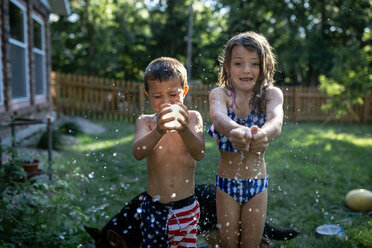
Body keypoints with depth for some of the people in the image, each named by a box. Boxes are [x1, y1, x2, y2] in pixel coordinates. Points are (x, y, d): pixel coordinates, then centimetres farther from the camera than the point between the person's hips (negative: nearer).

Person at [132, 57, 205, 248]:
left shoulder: (193, 117, -3)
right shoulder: (145, 121, -3)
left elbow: (199, 153, -19)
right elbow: (138, 153, -22)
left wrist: (184, 129, -39)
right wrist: (159, 131, -42)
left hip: (187, 208, 1)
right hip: (154, 210, 0)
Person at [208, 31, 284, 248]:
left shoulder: (272, 94, -8)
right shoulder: (219, 93, -9)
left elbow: (276, 119, -30)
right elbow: (218, 117, -32)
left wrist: (263, 134, -54)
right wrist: (234, 131, -56)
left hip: (257, 183, 0)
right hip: (226, 183, 0)